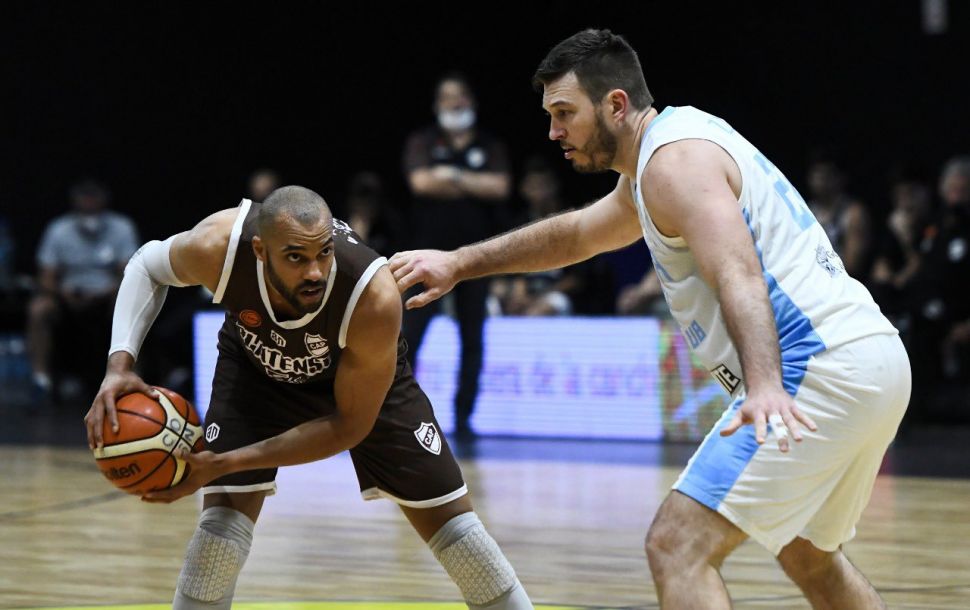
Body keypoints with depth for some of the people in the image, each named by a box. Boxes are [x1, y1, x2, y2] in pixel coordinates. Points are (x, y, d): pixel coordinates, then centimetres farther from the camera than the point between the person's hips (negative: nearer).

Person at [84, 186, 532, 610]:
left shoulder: (375, 299, -42)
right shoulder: (218, 246, -38)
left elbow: (349, 426, -29)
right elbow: (148, 265, -12)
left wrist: (224, 463, -34)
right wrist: (120, 363, -29)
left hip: (365, 374, -1)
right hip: (256, 365, 1)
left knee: (451, 524, 1)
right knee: (221, 525, -17)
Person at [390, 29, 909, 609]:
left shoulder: (675, 157, -10)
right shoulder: (661, 156, 22)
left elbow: (738, 276, -27)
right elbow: (576, 233, 38)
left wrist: (764, 385, -41)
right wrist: (460, 263, 38)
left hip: (819, 365, -11)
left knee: (678, 547, -15)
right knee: (809, 556, 30)